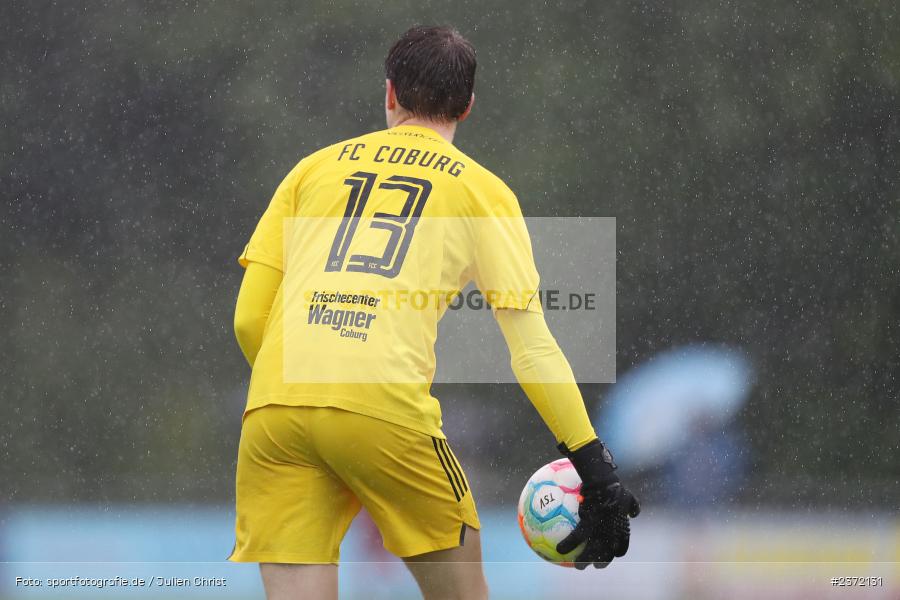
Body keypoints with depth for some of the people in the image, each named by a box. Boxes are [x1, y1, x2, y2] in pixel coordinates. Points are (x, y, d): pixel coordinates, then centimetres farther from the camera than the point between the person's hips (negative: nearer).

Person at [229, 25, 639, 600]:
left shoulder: (315, 167, 23)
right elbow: (532, 347, 7)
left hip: (272, 404, 2)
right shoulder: (482, 190, 16)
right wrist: (597, 469, 7)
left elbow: (248, 319, 18)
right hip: (384, 403, -2)